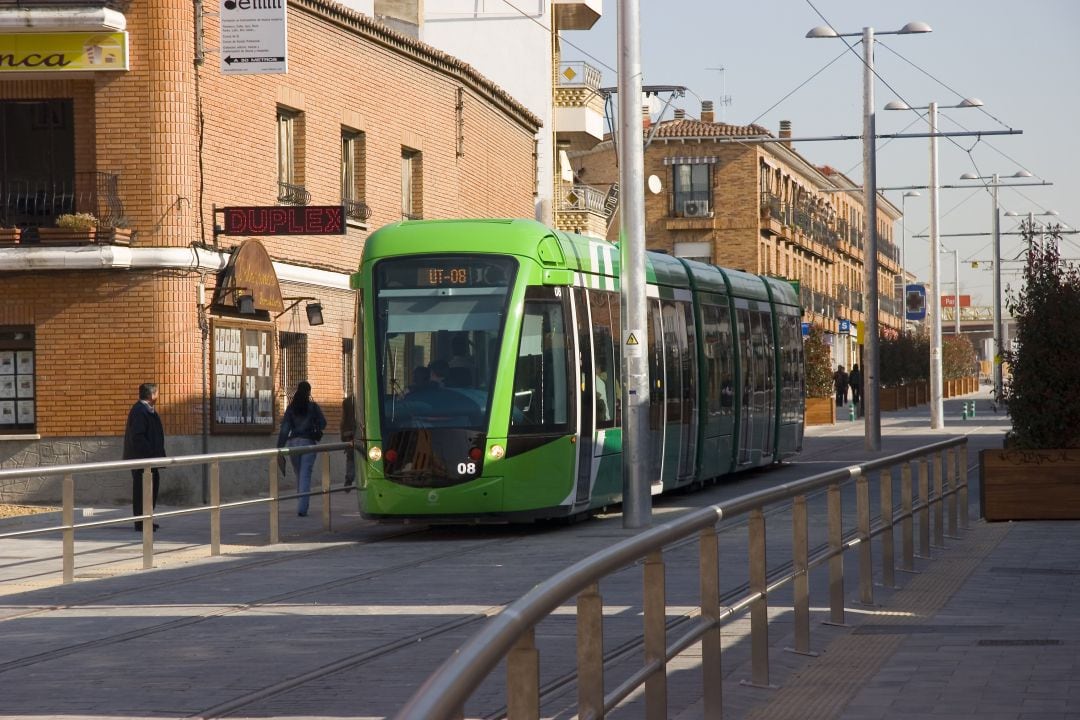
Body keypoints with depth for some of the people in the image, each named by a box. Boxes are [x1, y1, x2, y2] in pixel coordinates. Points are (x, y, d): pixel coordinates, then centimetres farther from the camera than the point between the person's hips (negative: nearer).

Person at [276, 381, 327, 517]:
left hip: (293, 442, 3)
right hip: (308, 442, -3)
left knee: (299, 474, 17)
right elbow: (322, 424, 4)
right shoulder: (313, 406, -2)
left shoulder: (291, 407, 4)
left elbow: (284, 428, -1)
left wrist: (280, 447, -3)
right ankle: (302, 508, -14)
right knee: (305, 475, -4)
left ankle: (302, 506, 23)